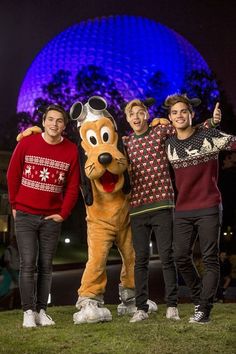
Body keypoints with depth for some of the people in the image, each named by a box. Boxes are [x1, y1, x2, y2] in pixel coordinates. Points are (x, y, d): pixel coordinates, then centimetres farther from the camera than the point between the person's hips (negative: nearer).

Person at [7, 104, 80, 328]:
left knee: (46, 265, 6)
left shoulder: (71, 151, -1)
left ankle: (41, 311, 13)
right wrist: (15, 205, 4)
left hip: (52, 218, 1)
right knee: (27, 264, -4)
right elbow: (12, 175, 4)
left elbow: (73, 186, 3)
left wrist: (63, 214, -2)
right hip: (24, 215, -1)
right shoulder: (26, 143, -3)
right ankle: (28, 312, 3)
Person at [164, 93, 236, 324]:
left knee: (210, 259, -2)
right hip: (182, 211, 5)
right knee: (181, 257, 5)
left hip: (209, 208, -4)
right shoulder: (168, 144, 6)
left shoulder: (209, 136, -6)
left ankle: (204, 309, 3)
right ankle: (199, 298, 25)